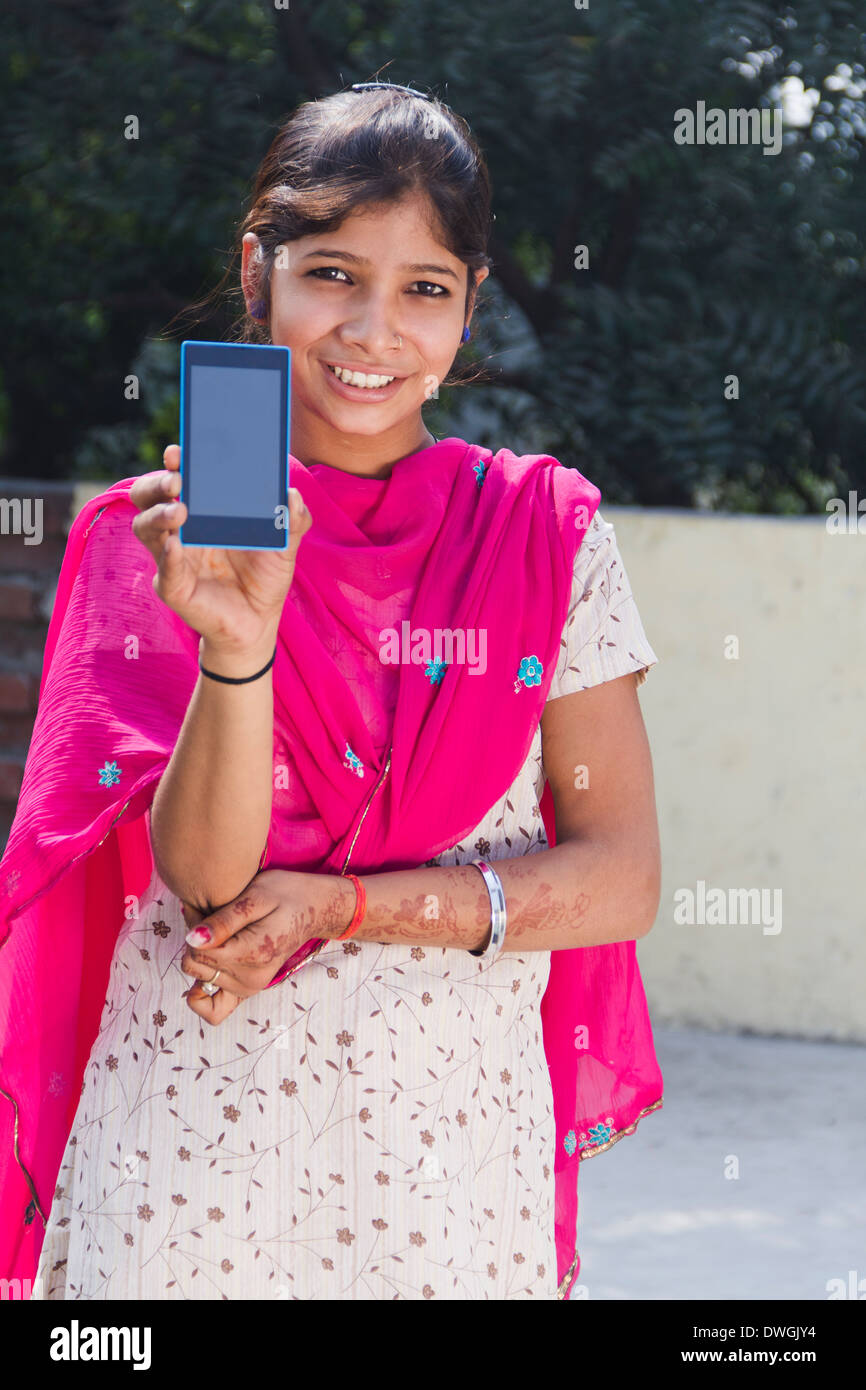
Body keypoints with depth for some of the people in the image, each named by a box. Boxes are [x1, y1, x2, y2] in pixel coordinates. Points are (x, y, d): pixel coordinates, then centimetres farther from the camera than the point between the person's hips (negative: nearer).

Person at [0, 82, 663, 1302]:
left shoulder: (546, 533, 1)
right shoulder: (159, 537, -2)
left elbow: (620, 880, -2)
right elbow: (204, 873, -11)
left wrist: (340, 903, -12)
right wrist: (236, 642, -28)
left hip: (454, 1146, 1)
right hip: (190, 1144, -1)